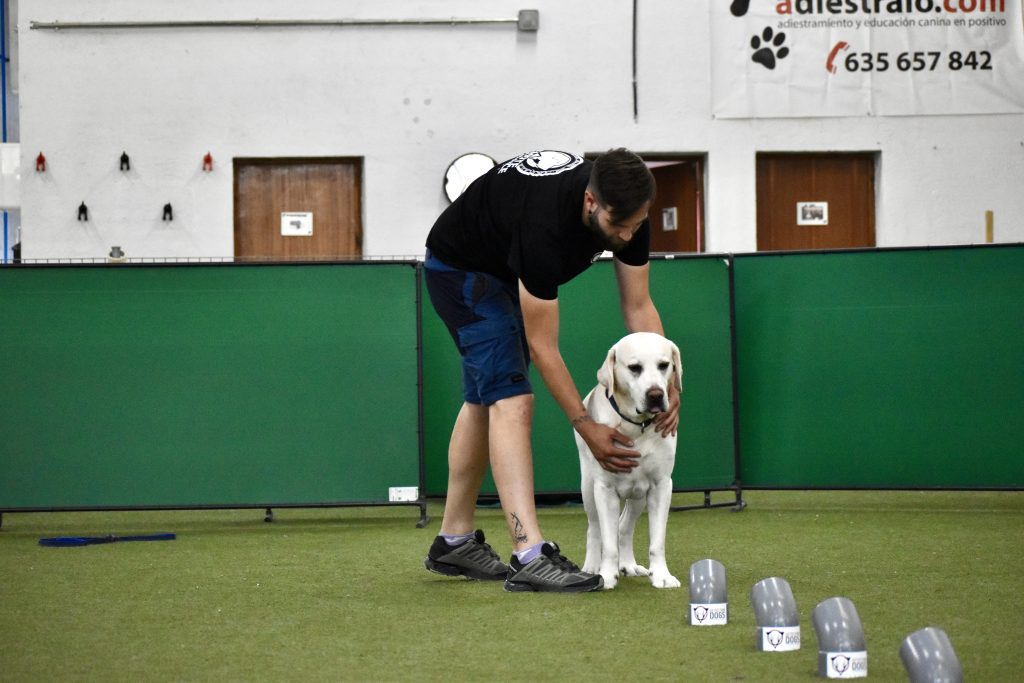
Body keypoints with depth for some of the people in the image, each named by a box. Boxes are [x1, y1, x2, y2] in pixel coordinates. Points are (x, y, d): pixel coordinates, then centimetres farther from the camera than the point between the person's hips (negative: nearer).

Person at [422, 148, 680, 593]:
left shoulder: (628, 211, -21)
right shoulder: (545, 224, -42)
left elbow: (638, 306, -9)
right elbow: (542, 346, -33)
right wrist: (586, 428, -31)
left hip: (507, 270, 9)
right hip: (460, 268, -9)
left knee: (485, 398, 14)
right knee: (512, 400, -22)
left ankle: (454, 542, 25)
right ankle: (530, 557, -30)